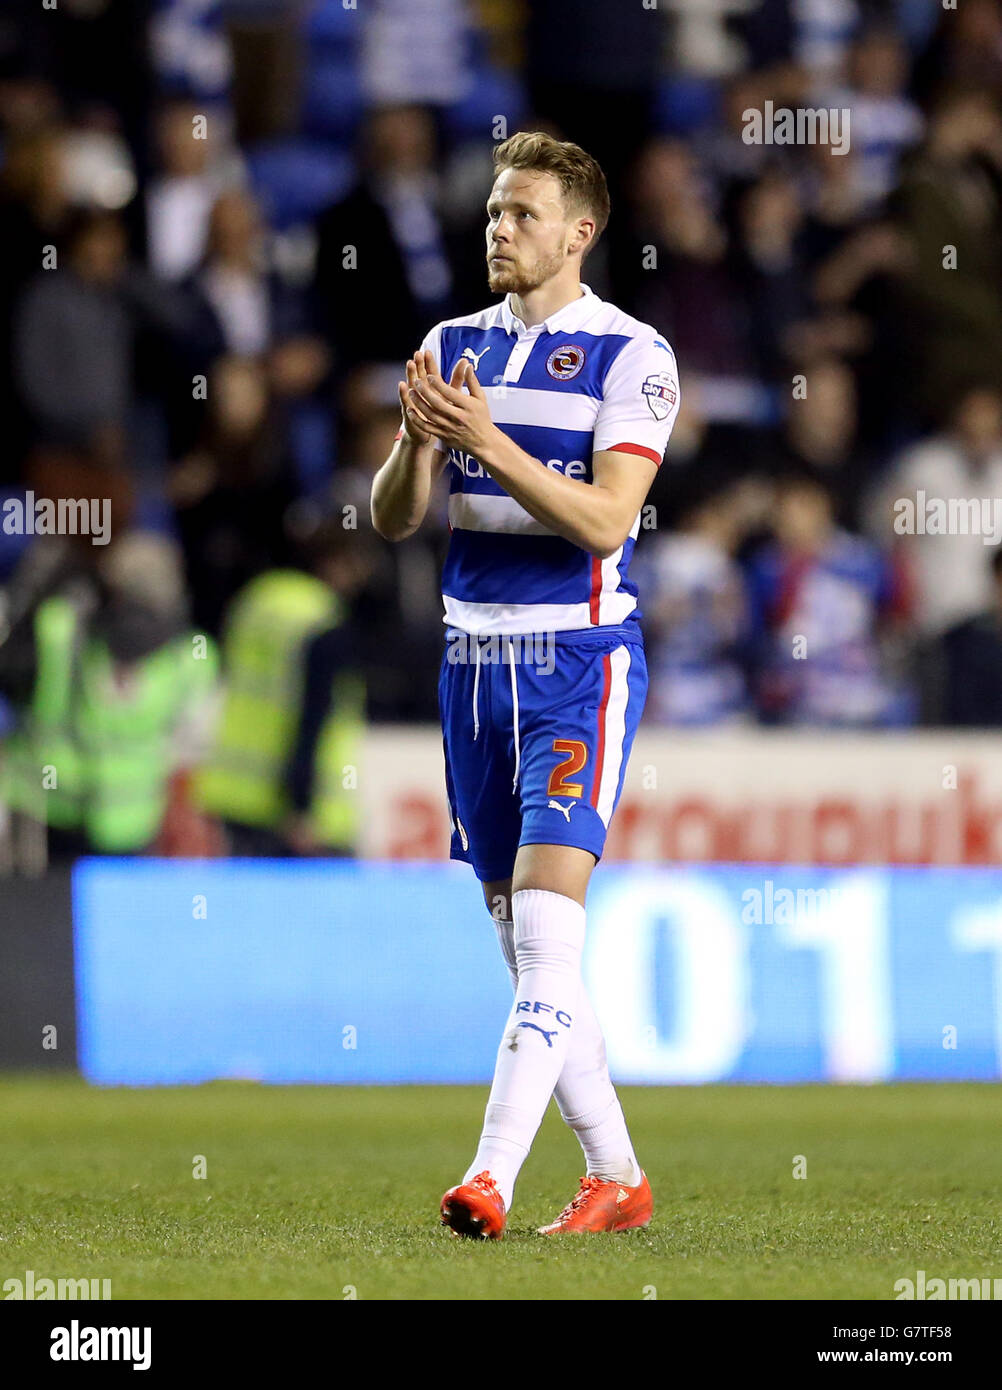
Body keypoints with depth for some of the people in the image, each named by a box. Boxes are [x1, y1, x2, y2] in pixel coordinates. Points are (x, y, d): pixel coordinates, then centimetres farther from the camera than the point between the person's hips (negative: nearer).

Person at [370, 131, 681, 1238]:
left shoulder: (632, 356, -6)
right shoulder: (454, 347, 10)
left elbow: (605, 520, -16)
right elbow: (393, 520, 7)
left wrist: (490, 442, -26)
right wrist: (419, 442, -14)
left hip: (581, 658, -6)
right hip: (476, 654, 6)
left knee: (546, 916, -16)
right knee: (521, 940, 7)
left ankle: (492, 1175, -22)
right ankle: (615, 1176, 16)